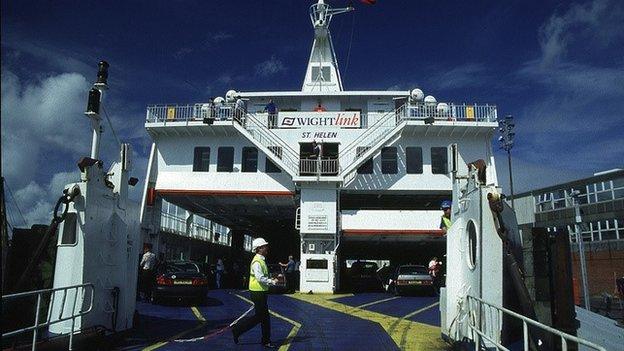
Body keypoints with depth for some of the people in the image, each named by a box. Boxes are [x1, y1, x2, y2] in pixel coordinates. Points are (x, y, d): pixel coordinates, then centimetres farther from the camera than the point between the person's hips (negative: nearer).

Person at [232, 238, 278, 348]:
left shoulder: (262, 260, 15)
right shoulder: (257, 262, -17)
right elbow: (260, 278, -26)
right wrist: (272, 281, -18)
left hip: (261, 292, 10)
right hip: (258, 292, -10)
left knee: (265, 317, 11)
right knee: (259, 317, -3)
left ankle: (266, 341, 17)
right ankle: (237, 329, 8)